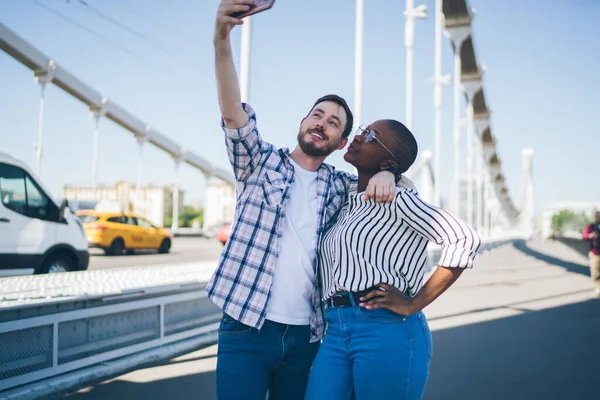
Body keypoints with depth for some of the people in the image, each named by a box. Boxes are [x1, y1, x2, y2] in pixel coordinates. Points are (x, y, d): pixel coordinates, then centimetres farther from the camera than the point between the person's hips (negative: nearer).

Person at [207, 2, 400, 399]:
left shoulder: (337, 185, 13)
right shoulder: (261, 163, 4)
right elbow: (233, 114, -11)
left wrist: (385, 174, -7)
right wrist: (222, 41, -26)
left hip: (304, 336, 4)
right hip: (246, 328, -3)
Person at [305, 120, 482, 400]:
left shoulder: (397, 198, -2)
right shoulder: (347, 207, 20)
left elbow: (464, 239, -14)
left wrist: (413, 305, -14)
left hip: (388, 331, -6)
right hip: (336, 334, 6)